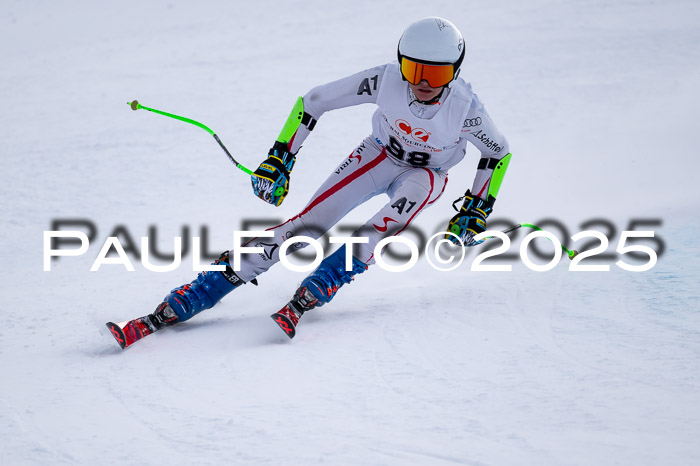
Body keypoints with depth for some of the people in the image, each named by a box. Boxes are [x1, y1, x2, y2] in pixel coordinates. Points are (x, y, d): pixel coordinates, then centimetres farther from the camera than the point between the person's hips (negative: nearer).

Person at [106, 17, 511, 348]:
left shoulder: (465, 107, -28)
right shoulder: (384, 80, -27)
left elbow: (499, 152, -7)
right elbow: (314, 101, -16)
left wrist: (476, 210, -10)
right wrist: (280, 159, -16)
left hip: (426, 175, 1)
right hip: (379, 156, 0)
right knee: (307, 225, -18)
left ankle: (305, 300, -35)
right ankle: (171, 310, -23)